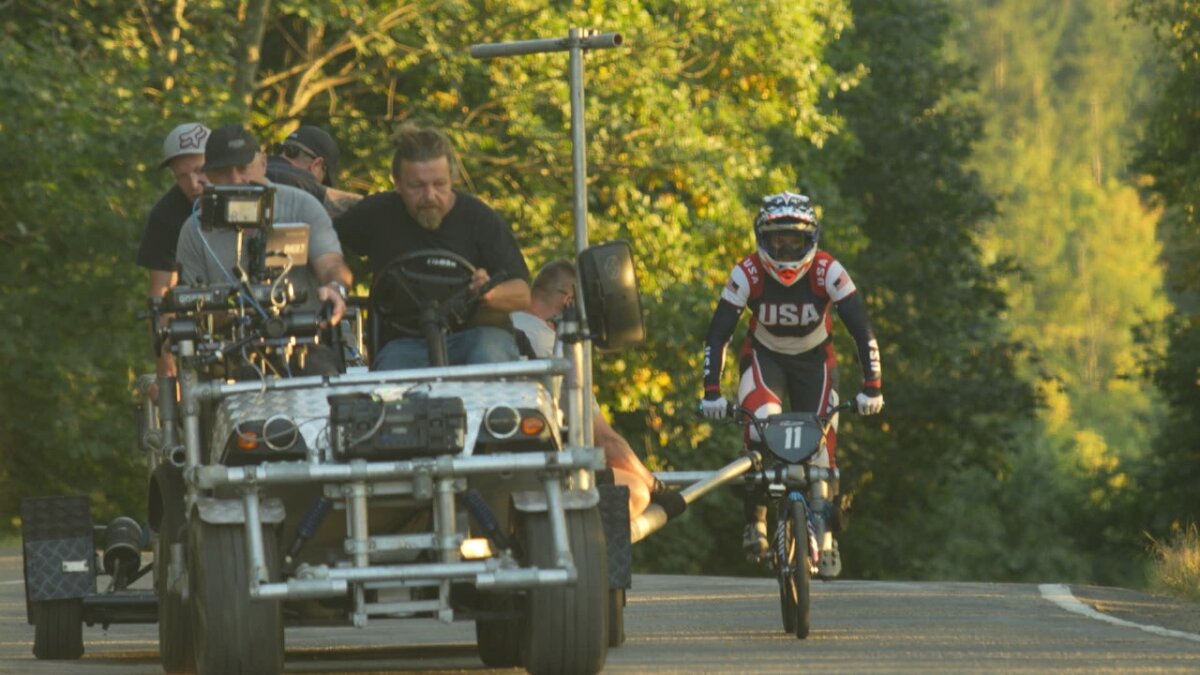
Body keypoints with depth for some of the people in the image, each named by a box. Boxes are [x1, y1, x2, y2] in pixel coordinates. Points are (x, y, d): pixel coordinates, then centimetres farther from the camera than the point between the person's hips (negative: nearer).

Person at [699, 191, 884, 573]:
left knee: (819, 445, -7)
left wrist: (872, 387, -32)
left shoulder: (828, 272, -25)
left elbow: (862, 330, -24)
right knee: (762, 421, -30)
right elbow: (717, 334, -23)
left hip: (814, 359, 1)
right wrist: (711, 392, -33)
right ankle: (754, 519, -18)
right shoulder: (748, 274, -24)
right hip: (764, 358, -1)